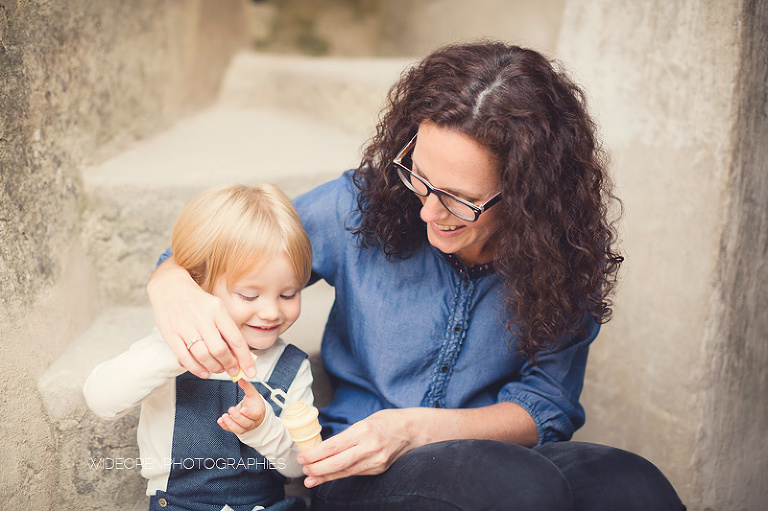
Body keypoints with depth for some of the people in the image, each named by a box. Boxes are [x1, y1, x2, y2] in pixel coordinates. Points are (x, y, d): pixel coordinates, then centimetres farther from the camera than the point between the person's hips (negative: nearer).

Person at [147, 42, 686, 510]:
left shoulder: (566, 258, -7)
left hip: (500, 455, 3)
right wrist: (175, 286, -24)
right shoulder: (363, 204, -6)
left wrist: (414, 429, -21)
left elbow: (545, 407, -5)